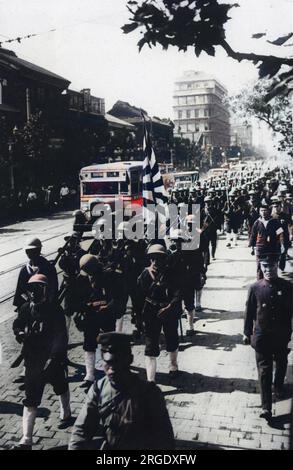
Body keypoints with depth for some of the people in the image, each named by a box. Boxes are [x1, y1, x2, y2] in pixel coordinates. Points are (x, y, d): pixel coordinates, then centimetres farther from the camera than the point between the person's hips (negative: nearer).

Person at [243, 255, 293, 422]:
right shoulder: (255, 288, -9)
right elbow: (250, 312, -1)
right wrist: (247, 333, 4)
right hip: (262, 335, -1)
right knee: (264, 369, 0)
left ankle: (279, 386, 52)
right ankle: (266, 407, 3)